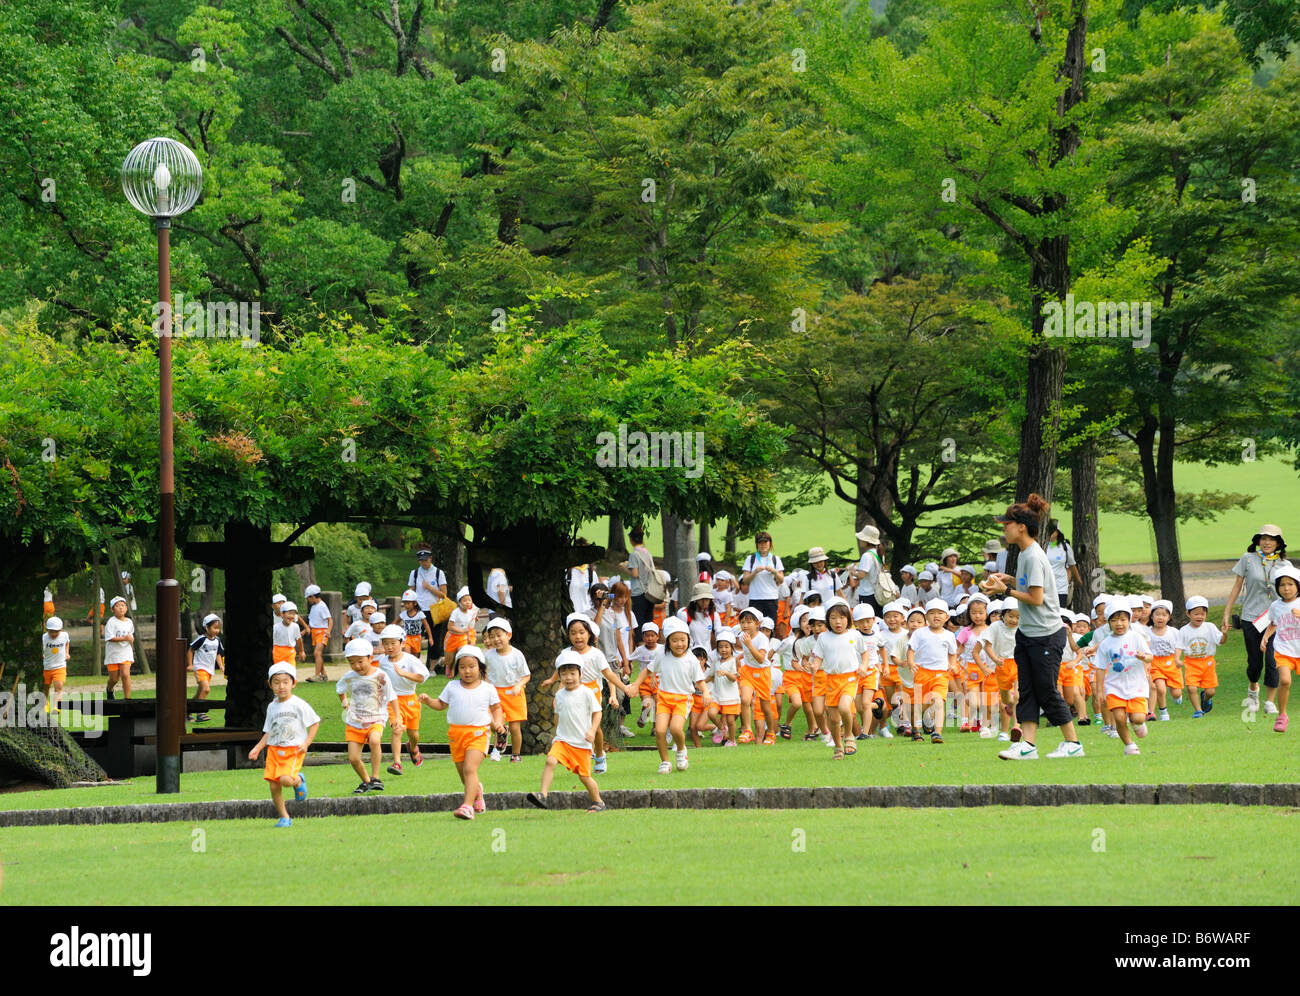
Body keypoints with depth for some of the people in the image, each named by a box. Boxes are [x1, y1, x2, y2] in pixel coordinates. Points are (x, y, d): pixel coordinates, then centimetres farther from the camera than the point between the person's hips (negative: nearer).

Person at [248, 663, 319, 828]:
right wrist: (257, 748, 8)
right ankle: (284, 817, 10)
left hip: (294, 750, -5)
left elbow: (315, 722, -2)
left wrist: (306, 743, -11)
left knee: (285, 779, -25)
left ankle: (298, 780, 10)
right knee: (274, 785, -3)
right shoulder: (272, 707, 12)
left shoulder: (299, 705, -5)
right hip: (274, 749, 5)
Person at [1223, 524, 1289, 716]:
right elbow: (1236, 587, 7)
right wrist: (1226, 614, 7)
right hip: (1251, 617, 0)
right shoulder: (1248, 559, 2)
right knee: (1255, 662, 5)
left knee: (1273, 661, -10)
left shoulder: (1284, 565, 3)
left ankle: (1271, 702, 2)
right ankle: (1253, 690, 36)